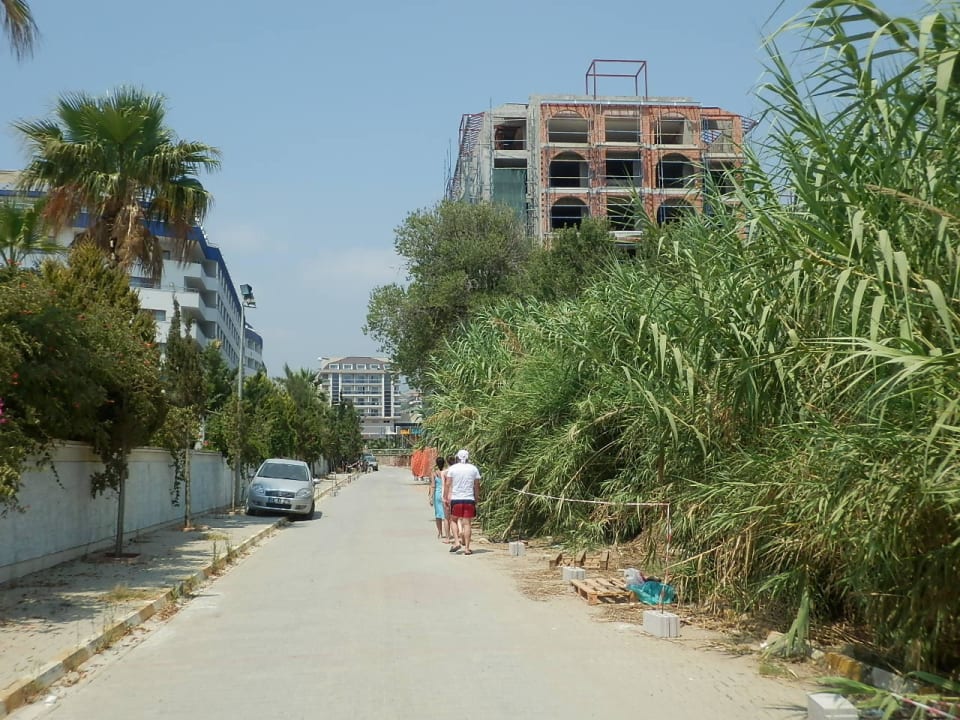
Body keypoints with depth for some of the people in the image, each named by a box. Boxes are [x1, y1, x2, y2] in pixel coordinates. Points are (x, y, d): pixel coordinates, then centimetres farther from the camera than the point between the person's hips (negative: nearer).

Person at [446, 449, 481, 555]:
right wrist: (477, 499, 14)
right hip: (469, 499, 0)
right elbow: (477, 486, 6)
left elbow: (449, 485, -1)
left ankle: (457, 541, 3)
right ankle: (467, 548, 1)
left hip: (455, 499, 0)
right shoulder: (473, 469, 5)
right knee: (467, 523, 2)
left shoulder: (452, 468, 2)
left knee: (454, 520, 17)